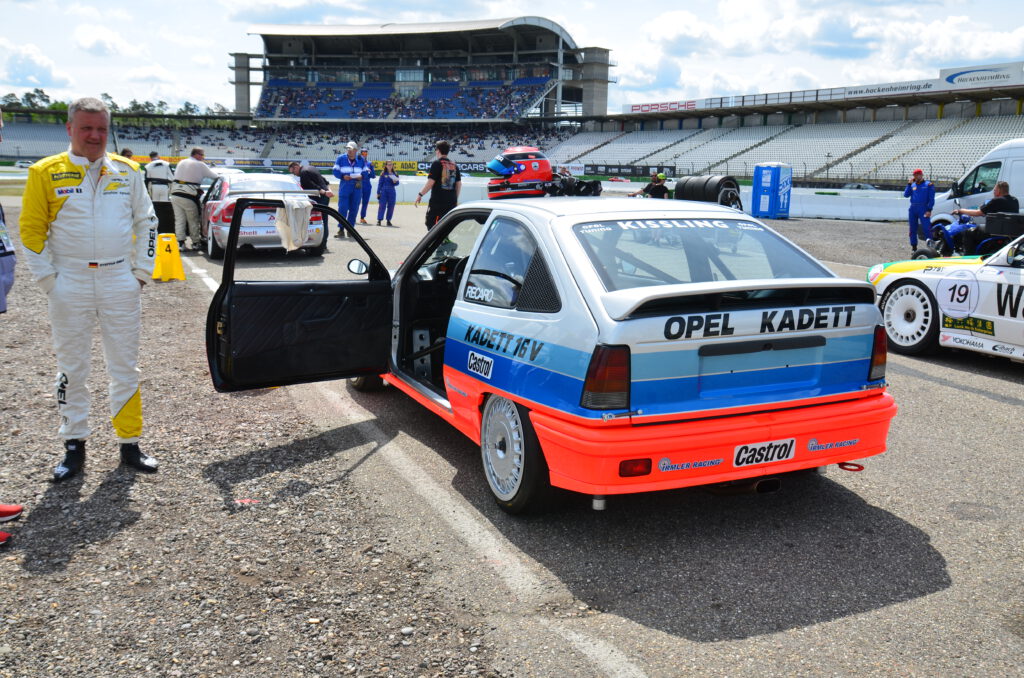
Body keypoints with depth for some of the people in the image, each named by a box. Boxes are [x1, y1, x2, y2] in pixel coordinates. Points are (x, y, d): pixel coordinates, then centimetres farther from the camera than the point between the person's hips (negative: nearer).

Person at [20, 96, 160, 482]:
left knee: (126, 367, 6)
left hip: (120, 284, 2)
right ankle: (74, 447, 18)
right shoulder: (46, 173, 0)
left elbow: (146, 222, 13)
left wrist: (141, 271, 6)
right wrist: (47, 279, -5)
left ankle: (130, 444, 16)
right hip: (69, 285, -1)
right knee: (72, 369, 7)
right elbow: (31, 230, 1)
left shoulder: (127, 171, 7)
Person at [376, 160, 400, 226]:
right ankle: (379, 220, -4)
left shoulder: (395, 174, 8)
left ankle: (388, 220, 14)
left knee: (391, 206, 4)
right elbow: (380, 183, 1)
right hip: (384, 191, -3)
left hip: (392, 192, 3)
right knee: (382, 205, -7)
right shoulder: (383, 173, 0)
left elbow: (397, 183, 7)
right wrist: (378, 193, -2)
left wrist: (395, 182, -17)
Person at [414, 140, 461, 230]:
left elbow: (430, 183, -12)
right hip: (451, 202, 6)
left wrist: (420, 195, -4)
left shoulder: (436, 164, -7)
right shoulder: (454, 166, 11)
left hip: (437, 202, -6)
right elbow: (459, 184, 13)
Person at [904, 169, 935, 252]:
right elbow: (906, 195, 5)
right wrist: (909, 184, -2)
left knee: (926, 229, -11)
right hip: (913, 209, 4)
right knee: (913, 229, 8)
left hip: (923, 209, -4)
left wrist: (929, 210, -11)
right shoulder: (912, 185, 16)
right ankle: (914, 247, 16)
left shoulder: (928, 185, 5)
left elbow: (931, 199, -1)